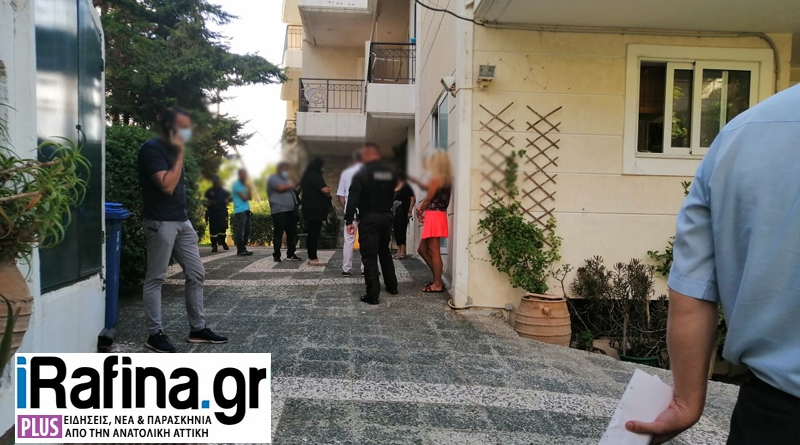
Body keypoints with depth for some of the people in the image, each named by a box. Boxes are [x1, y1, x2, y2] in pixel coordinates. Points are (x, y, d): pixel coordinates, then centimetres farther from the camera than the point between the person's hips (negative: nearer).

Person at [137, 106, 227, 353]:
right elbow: (167, 185, -21)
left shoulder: (172, 148, 15)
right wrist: (180, 154, -16)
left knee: (196, 274, 8)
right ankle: (155, 334, 9)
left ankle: (198, 328, 16)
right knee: (155, 278, 0)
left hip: (181, 220, 9)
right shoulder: (151, 149, -11)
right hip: (160, 222, -9)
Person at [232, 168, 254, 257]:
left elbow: (250, 198, 15)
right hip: (240, 211, -9)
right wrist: (248, 189, 4)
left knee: (247, 231, 8)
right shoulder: (237, 185, -6)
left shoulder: (244, 185, 21)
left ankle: (243, 248, 15)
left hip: (246, 210, 9)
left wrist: (249, 189, 0)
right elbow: (244, 197, -13)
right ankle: (240, 250, -7)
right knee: (240, 231, -8)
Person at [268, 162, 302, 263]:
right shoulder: (273, 178, -1)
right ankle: (276, 255, 0)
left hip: (291, 211, 8)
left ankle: (290, 254, 13)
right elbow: (280, 187, -17)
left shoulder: (286, 180, 26)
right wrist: (291, 186, -1)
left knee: (292, 233, 7)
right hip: (279, 211, -8)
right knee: (278, 234, -5)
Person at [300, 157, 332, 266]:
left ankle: (311, 257, 17)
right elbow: (325, 190, -24)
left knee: (312, 233, 13)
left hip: (310, 209, 10)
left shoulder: (307, 176, 18)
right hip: (315, 209, -10)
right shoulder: (315, 176, -13)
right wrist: (328, 194, 1)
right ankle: (313, 259, -8)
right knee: (314, 234, -9)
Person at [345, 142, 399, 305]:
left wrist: (349, 220, -12)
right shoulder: (390, 173, 5)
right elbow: (392, 196, 10)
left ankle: (373, 294, -5)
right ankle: (392, 286, 30)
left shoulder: (362, 174, -11)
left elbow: (353, 199, -15)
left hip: (368, 218, -6)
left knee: (369, 256, -3)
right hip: (386, 217, 6)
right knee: (385, 251, 22)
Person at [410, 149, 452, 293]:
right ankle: (438, 279, 19)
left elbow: (428, 200, -7)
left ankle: (437, 284, 1)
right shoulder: (445, 178, 13)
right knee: (422, 249, 15)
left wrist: (419, 211, 10)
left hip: (434, 216, -10)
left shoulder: (436, 178, -13)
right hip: (437, 216, 10)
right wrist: (415, 181, 29)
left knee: (434, 251, -4)